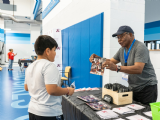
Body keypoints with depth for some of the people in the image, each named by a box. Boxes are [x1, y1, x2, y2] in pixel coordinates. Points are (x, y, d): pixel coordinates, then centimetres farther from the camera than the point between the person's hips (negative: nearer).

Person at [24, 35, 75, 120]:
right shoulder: (49, 65, -19)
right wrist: (68, 91, -12)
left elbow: (26, 87, 14)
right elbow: (52, 90, -26)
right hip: (49, 113, -8)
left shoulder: (30, 67, 5)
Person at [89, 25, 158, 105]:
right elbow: (111, 62, 10)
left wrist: (117, 68, -44)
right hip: (133, 88, 7)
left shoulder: (140, 47, -19)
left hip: (147, 87, -7)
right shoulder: (122, 50, 5)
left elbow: (138, 69, -32)